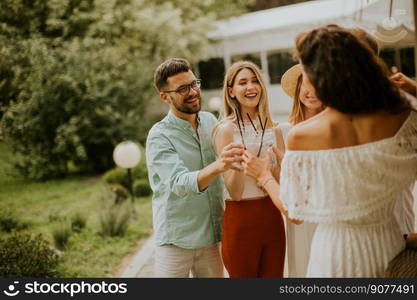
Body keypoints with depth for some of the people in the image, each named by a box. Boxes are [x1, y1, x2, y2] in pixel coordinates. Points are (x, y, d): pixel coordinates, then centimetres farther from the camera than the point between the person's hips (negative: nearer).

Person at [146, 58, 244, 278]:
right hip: (176, 240, -5)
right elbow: (180, 184, -29)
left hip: (212, 236, 5)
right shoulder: (159, 137, -13)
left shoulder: (210, 121, 3)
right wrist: (217, 166, -45)